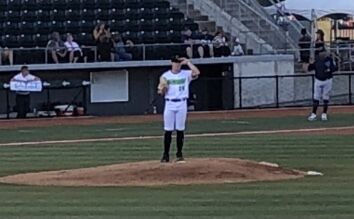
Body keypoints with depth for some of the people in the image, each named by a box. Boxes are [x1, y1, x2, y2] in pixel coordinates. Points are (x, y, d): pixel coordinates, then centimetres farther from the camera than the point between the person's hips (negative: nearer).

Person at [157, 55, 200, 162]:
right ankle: (166, 155, 2)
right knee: (168, 130, -2)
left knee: (180, 130, 2)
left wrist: (187, 62, -10)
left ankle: (179, 154, 10)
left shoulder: (186, 74, 5)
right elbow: (160, 92, 8)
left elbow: (197, 72, -16)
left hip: (182, 104, 0)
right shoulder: (165, 76, 7)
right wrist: (163, 88, -15)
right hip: (169, 104, 0)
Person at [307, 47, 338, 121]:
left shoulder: (329, 59, -6)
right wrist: (311, 64, -23)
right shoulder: (316, 59, -4)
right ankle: (314, 114, 6)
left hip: (327, 81, -1)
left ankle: (324, 114, 16)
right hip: (318, 81, 1)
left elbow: (335, 68, -2)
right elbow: (309, 69, -2)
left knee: (326, 98, 6)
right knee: (316, 98, 1)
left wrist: (330, 69, -21)